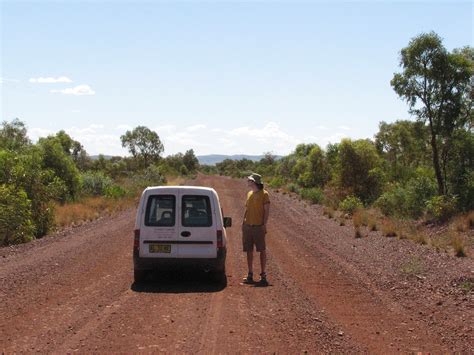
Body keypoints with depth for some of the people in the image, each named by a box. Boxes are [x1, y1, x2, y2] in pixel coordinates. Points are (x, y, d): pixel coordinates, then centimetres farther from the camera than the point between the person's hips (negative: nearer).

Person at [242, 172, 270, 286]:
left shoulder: (264, 194, -5)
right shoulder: (249, 194, 13)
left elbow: (266, 210, -6)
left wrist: (264, 224, -13)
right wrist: (244, 222, 12)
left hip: (258, 227, -6)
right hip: (247, 226, 6)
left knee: (262, 250, 0)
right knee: (249, 251, 8)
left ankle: (263, 275, 5)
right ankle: (250, 274, 15)